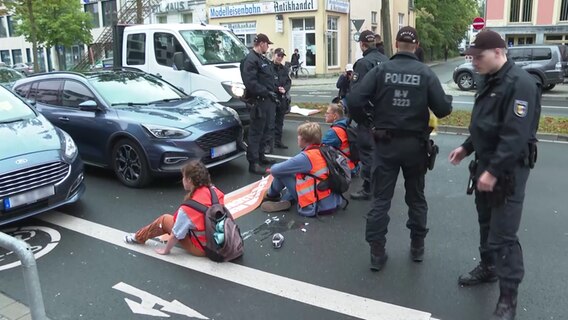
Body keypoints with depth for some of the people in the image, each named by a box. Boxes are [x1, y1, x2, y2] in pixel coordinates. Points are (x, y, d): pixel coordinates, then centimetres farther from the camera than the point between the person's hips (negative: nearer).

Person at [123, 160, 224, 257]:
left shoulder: (188, 208, -25)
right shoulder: (214, 190, -9)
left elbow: (176, 235, -14)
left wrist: (166, 250, 5)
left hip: (200, 249, -6)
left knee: (164, 219, 10)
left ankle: (138, 237, 32)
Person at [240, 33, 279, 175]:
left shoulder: (263, 59, 19)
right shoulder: (250, 60, -13)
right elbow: (250, 82, -22)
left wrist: (273, 91, 11)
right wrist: (267, 92, -20)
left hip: (268, 100, 10)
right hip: (258, 101, -10)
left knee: (268, 129, 17)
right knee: (256, 132, -6)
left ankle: (260, 155, 31)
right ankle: (253, 163, -2)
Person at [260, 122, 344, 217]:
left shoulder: (306, 157, -17)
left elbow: (275, 170, -11)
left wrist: (273, 168, 12)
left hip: (316, 207, -7)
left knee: (280, 172, 1)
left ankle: (272, 196, 26)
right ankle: (285, 200, 8)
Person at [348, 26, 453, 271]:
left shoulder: (381, 70, -7)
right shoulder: (426, 73, -6)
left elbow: (353, 101, -14)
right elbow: (443, 110, -9)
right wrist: (448, 99, 13)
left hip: (385, 143, -1)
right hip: (414, 144, 1)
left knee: (381, 199, 7)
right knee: (416, 197, 18)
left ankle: (377, 253, 9)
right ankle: (417, 247, 29)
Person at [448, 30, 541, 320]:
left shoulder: (520, 83, -19)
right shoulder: (490, 81, 11)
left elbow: (515, 135, -25)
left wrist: (494, 171, -26)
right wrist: (467, 147, 15)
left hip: (508, 169, -9)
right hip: (486, 163, 9)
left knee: (504, 234, -5)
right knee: (486, 222, 21)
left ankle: (508, 296, 8)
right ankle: (488, 267, 39)